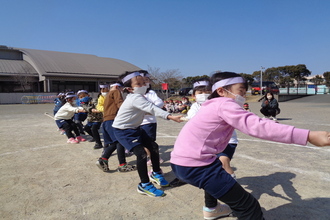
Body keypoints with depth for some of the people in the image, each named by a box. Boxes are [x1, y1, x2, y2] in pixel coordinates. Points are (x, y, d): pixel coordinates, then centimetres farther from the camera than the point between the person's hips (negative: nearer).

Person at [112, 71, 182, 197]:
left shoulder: (138, 97, 3)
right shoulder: (136, 98, -27)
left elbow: (147, 110, 7)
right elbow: (152, 109, -38)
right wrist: (170, 116, -46)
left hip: (134, 128, 10)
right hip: (123, 130, -10)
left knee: (153, 148, 9)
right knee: (141, 153, -20)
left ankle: (156, 174, 28)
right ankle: (144, 185, -5)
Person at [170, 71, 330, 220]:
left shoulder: (214, 105, 18)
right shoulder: (224, 104, -12)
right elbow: (257, 126, -25)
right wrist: (308, 136, -29)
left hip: (182, 161, 11)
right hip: (195, 165, -11)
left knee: (216, 176, 41)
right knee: (248, 206, -9)